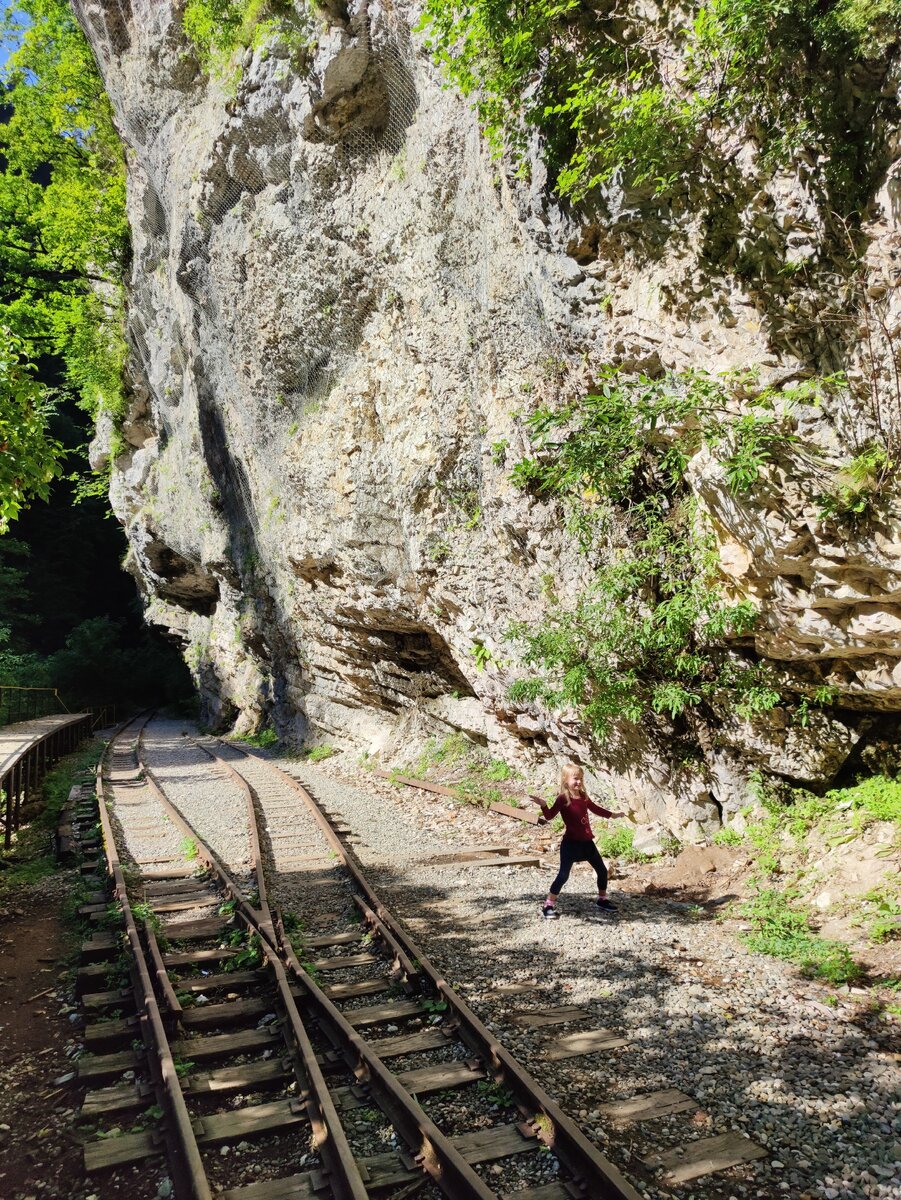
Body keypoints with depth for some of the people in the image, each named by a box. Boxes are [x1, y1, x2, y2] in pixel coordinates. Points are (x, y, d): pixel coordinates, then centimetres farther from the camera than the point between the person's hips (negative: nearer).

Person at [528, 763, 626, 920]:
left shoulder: (583, 797, 7)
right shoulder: (563, 799, -13)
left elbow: (596, 809, 26)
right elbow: (549, 816, -21)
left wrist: (613, 815, 37)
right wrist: (543, 805, -41)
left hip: (587, 842, 7)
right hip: (571, 843, -7)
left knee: (602, 870, 14)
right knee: (563, 875, -9)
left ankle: (602, 900, 33)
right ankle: (548, 905, 0)